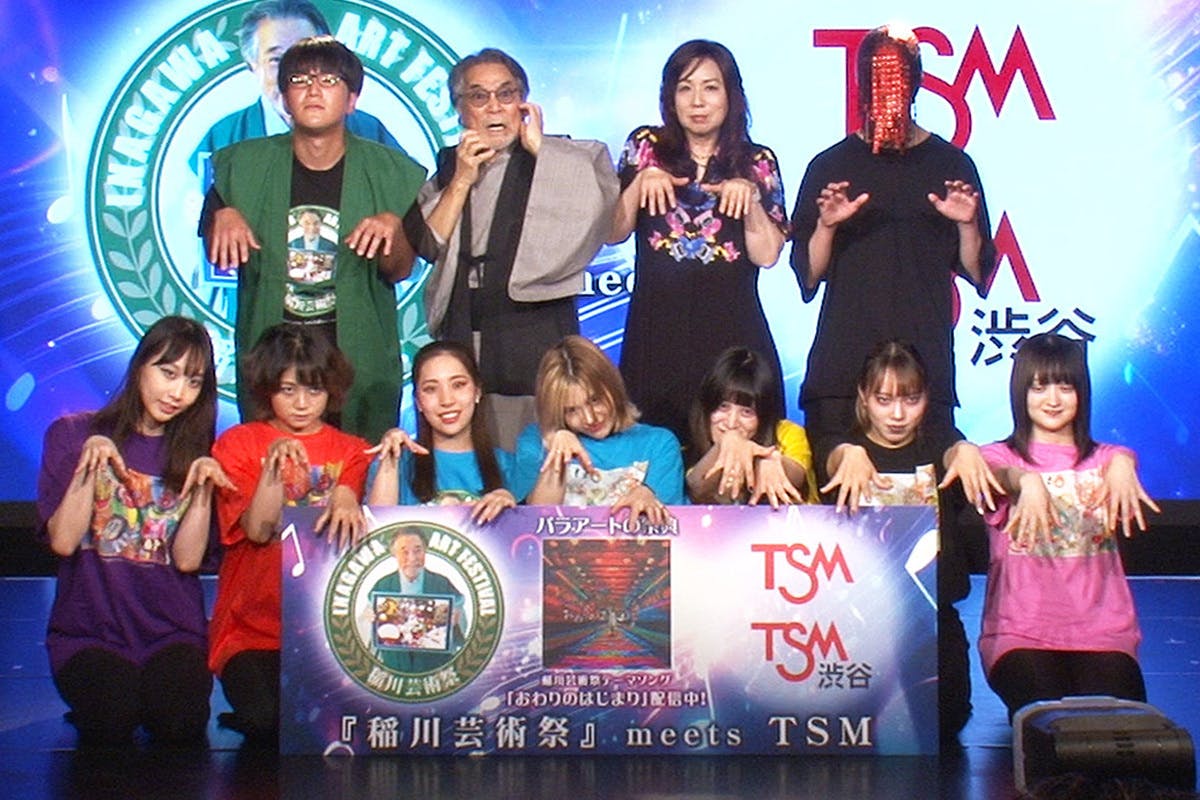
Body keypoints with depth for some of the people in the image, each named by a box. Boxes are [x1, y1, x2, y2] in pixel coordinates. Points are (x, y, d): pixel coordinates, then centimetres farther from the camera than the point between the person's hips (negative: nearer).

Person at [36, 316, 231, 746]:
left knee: (181, 722, -29)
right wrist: (89, 469, -17)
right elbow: (62, 541, -7)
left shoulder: (193, 455, 11)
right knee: (114, 717, -31)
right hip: (88, 631, -1)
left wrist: (202, 491, -14)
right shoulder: (71, 435, 4)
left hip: (172, 633, 2)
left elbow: (187, 559, -1)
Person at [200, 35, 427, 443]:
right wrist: (223, 218, -9)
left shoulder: (386, 171, 3)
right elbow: (217, 258, 11)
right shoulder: (244, 165, 5)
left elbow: (400, 271, 3)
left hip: (359, 358, -1)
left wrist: (392, 226, -16)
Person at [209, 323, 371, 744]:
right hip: (253, 627, -1)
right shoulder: (237, 444, 9)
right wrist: (275, 466, -21)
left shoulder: (352, 451, 14)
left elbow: (355, 531, -6)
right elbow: (257, 530, -6)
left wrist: (347, 499, -30)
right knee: (267, 721, -27)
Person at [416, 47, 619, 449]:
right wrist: (462, 180, -3)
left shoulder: (559, 161, 6)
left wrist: (539, 150, -8)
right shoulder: (448, 167, 15)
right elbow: (429, 246, 5)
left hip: (537, 335, -3)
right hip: (463, 337, 3)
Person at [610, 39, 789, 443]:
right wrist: (642, 180, -9)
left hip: (732, 332, 0)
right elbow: (613, 234, 3)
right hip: (657, 330, 0)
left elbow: (767, 254, 0)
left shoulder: (757, 163, 7)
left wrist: (749, 196, -12)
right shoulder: (647, 148, 9)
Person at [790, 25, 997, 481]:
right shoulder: (830, 165, 8)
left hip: (926, 360, 0)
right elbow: (806, 277, 5)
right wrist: (826, 226, -11)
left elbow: (978, 273, 8)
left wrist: (966, 225, -9)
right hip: (842, 362, 0)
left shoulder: (951, 164, 8)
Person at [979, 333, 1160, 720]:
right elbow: (996, 474, -16)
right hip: (1020, 631, -1)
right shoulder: (999, 456, 9)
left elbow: (1122, 459, -10)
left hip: (1101, 630, 1)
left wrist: (1123, 464, -36)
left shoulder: (1103, 459, 15)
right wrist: (1026, 481, -41)